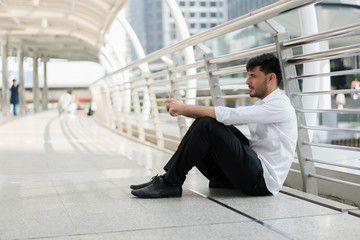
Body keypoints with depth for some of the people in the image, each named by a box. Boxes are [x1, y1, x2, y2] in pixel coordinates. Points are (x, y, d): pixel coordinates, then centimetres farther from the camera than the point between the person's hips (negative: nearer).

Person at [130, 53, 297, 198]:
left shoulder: (280, 105, -10)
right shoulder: (262, 105, 21)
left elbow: (228, 115, -19)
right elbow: (225, 119, 16)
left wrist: (185, 108, -14)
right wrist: (183, 111, 4)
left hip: (264, 180, -9)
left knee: (208, 125, -21)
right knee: (203, 121, 1)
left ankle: (169, 183, -15)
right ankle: (169, 178, -5)